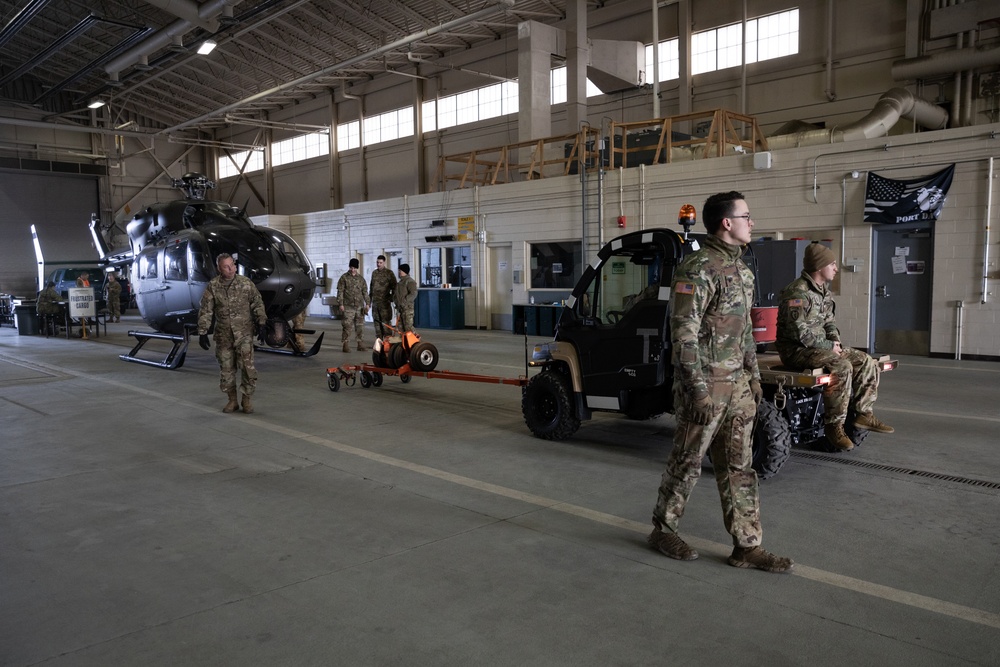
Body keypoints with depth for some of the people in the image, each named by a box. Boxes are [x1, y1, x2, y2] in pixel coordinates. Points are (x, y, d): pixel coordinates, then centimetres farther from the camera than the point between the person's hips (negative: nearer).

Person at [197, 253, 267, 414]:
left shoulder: (246, 283, -3)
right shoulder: (212, 286, -2)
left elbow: (257, 304, 4)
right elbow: (205, 312, 0)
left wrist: (260, 323, -2)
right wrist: (202, 333, -3)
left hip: (244, 334, -1)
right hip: (223, 336, 2)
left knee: (247, 366, -8)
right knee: (226, 369, 8)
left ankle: (247, 399, 7)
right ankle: (232, 400, 21)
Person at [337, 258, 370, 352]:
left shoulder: (361, 278, 12)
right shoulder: (344, 278, 1)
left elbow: (365, 292, 14)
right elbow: (340, 291, -2)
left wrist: (367, 303, 6)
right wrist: (341, 304, -9)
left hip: (359, 306, 4)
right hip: (348, 307, -4)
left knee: (360, 326, 7)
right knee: (347, 326, -5)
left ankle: (361, 344, 15)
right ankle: (346, 345, 0)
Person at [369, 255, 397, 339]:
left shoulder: (388, 272, -3)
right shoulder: (374, 272, 15)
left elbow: (394, 286, -5)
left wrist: (392, 297, -11)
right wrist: (369, 299, 19)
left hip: (384, 301, -6)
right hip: (375, 301, 6)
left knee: (385, 322, -8)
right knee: (377, 322, 9)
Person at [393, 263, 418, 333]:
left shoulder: (410, 281, -11)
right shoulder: (400, 282, 19)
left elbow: (413, 294, -22)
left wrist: (405, 301, -24)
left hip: (407, 308, -10)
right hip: (400, 307, 10)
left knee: (408, 327, -12)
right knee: (399, 327, 12)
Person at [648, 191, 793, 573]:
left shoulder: (740, 268, 13)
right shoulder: (698, 269, -16)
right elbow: (683, 333, -20)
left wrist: (754, 375, 17)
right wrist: (699, 390, -22)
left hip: (738, 384, 8)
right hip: (706, 383, -8)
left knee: (738, 466, 11)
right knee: (687, 461, 5)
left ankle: (747, 545, 19)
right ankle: (663, 530, 23)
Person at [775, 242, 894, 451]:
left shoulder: (824, 291, 13)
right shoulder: (798, 292, -19)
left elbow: (828, 321, 23)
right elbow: (798, 331, -25)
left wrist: (835, 339, 2)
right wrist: (828, 346, -17)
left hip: (820, 347, 10)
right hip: (797, 350, -10)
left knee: (866, 362, 1)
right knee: (842, 367, -29)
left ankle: (863, 413, 8)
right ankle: (834, 425, -20)